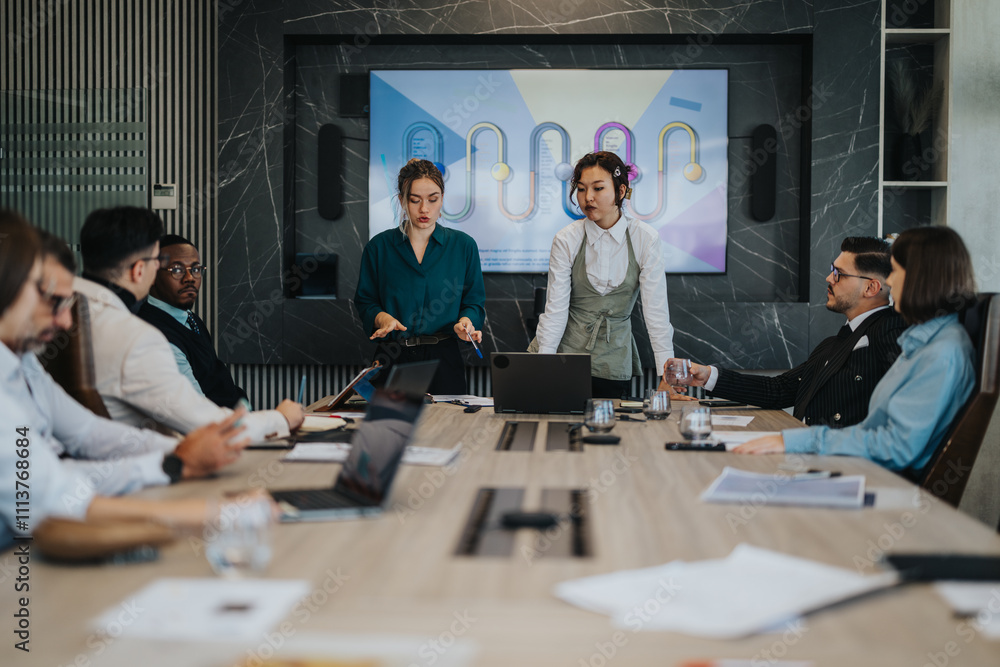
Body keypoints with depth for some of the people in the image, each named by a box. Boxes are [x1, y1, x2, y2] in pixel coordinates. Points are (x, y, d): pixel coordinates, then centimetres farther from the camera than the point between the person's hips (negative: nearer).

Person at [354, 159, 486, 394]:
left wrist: (466, 321, -13)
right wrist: (382, 317, -13)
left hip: (444, 359, 0)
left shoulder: (463, 245, 4)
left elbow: (474, 302, 8)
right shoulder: (379, 247, 4)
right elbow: (365, 301, 7)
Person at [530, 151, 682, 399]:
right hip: (567, 350, 0)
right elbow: (555, 309, -8)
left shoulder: (645, 239, -7)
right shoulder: (567, 240, -6)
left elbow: (656, 309, -8)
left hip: (613, 364, 0)